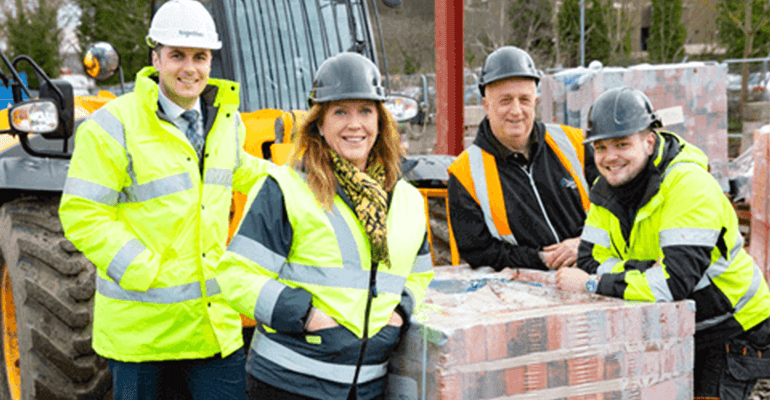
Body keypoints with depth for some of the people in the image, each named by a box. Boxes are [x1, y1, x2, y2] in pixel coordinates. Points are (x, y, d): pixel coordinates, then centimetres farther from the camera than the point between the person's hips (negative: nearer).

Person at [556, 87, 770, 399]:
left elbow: (677, 280, -33)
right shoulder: (606, 188, -1)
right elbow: (591, 261, -7)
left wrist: (591, 284, -28)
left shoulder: (690, 185, -25)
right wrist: (652, 267, -24)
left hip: (732, 330, -6)